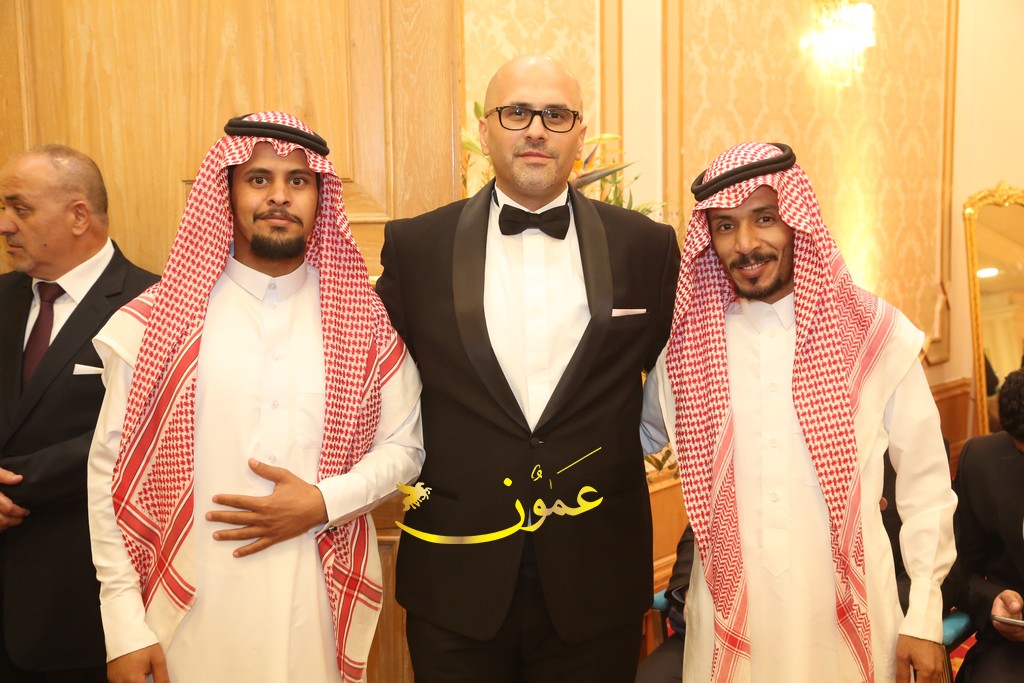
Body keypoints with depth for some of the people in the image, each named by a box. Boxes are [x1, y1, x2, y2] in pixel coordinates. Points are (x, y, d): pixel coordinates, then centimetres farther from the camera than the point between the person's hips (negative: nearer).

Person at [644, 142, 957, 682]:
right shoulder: (687, 343, -3)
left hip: (850, 615, -1)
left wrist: (925, 618, 0)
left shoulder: (876, 334, -7)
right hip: (729, 617, 1)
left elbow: (924, 481, -1)